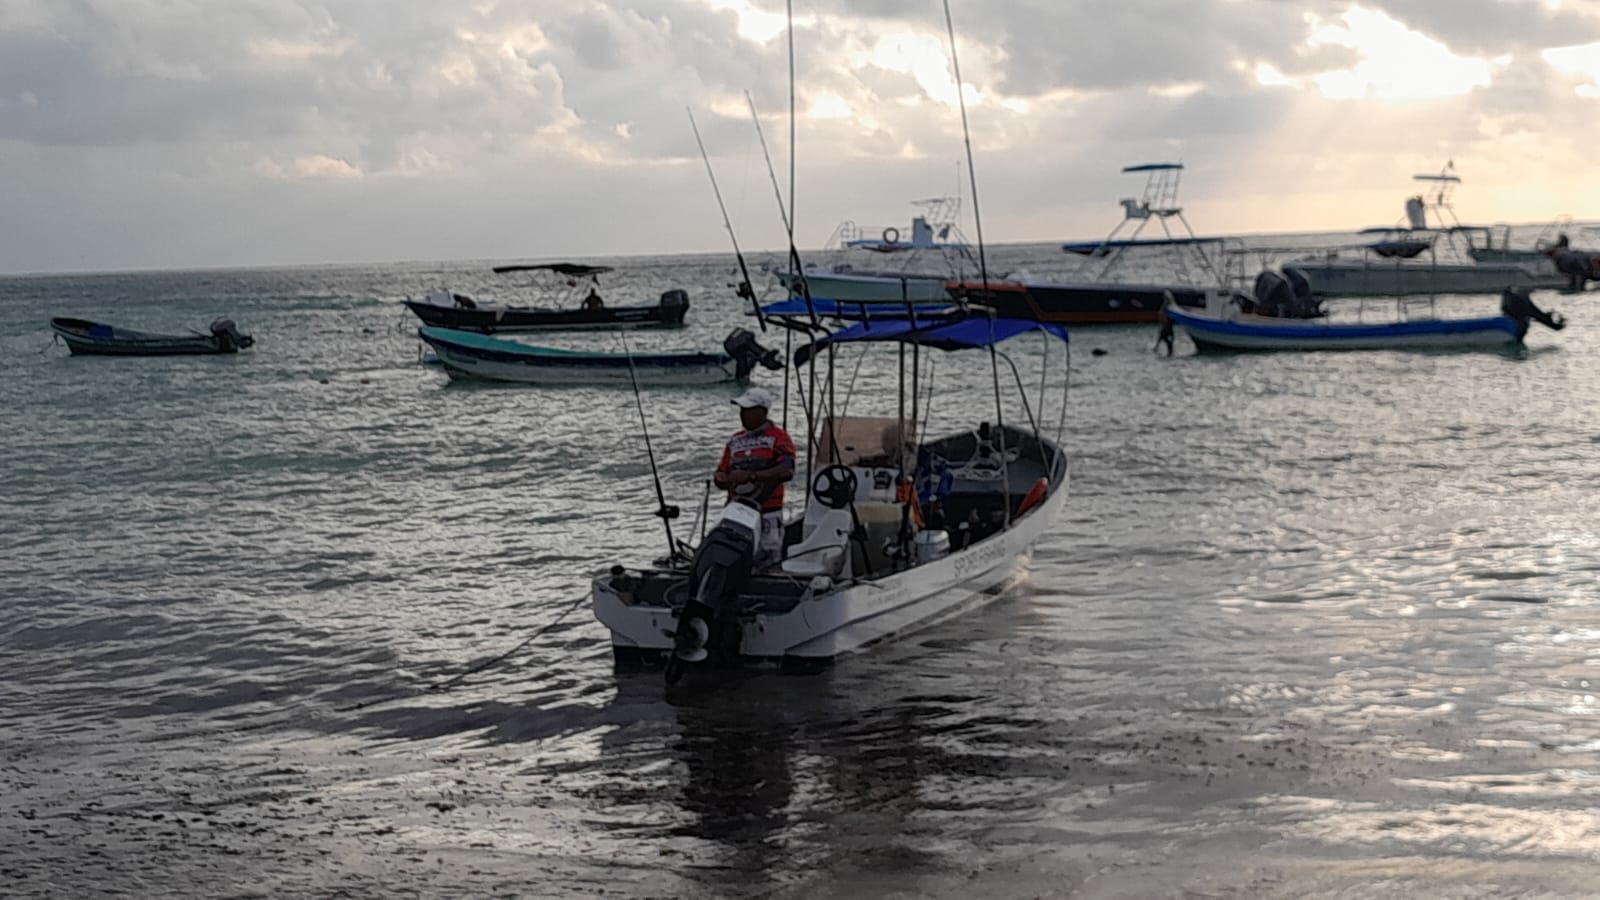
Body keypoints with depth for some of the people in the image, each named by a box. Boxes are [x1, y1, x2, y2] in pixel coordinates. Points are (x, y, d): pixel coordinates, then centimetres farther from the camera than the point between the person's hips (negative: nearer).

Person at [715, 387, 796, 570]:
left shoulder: (778, 437, -3)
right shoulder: (735, 441, 15)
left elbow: (787, 471, -18)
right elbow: (722, 475, 19)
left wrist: (750, 475, -23)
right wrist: (720, 479, -7)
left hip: (766, 515, -5)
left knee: (767, 565, -6)